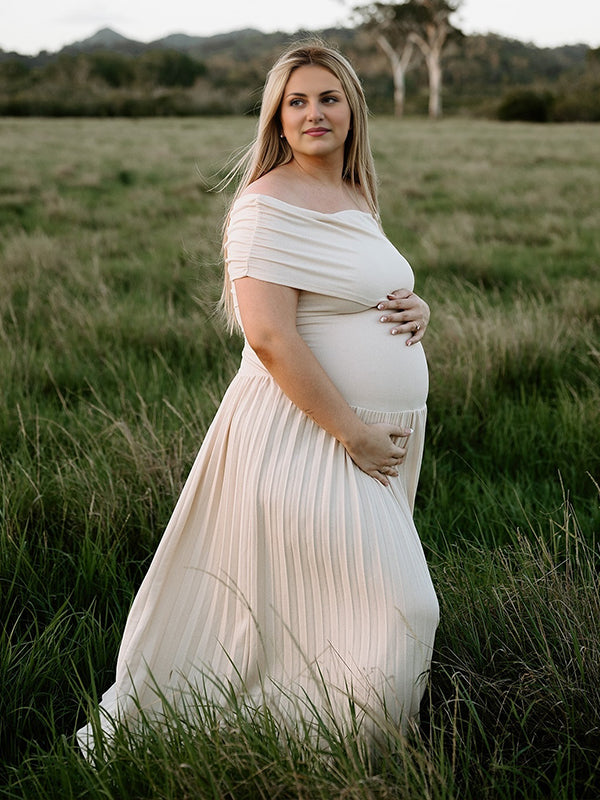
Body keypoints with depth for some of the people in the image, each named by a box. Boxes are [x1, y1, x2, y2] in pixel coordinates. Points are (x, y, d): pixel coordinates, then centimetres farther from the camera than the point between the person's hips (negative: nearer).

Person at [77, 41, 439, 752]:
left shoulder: (353, 198, 16)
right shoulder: (269, 205, -14)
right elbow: (271, 338, -22)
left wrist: (416, 309, 2)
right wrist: (354, 433, -21)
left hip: (372, 436, 10)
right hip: (304, 434, -9)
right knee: (387, 607, -7)